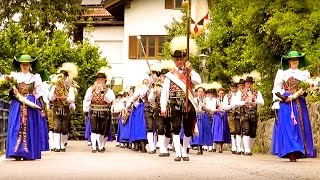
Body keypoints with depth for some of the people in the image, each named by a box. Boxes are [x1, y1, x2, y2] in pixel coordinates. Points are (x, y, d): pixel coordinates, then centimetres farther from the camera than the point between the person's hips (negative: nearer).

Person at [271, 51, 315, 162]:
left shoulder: (304, 74, 15)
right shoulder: (282, 74, 12)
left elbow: (306, 89, 1)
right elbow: (276, 89, 8)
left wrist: (293, 96, -12)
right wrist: (282, 97, -9)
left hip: (300, 104, 2)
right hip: (285, 104, -2)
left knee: (299, 126, -4)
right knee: (287, 127, -11)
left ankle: (297, 152, -3)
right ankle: (290, 153, -15)